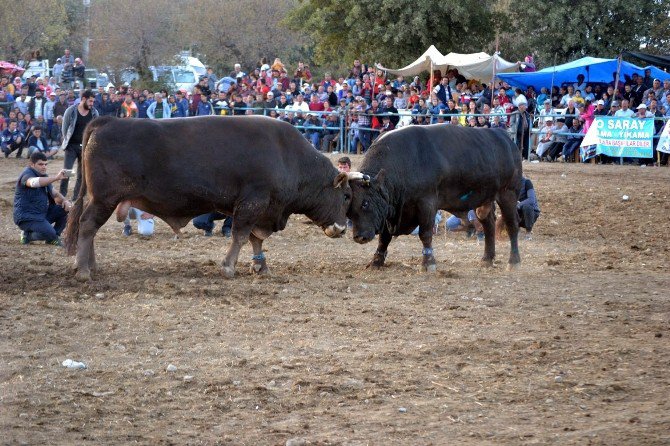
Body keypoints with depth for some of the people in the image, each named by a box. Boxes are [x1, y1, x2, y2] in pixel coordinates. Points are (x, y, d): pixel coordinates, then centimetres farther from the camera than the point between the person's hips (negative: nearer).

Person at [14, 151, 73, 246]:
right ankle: (27, 235, 0)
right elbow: (34, 182, -39)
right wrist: (56, 178, -47)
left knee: (66, 207, -4)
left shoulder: (43, 176, 15)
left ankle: (54, 237, 5)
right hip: (27, 216, -9)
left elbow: (54, 194, 15)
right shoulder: (27, 174, -15)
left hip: (43, 213, 9)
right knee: (49, 233, -29)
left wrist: (64, 201, -9)